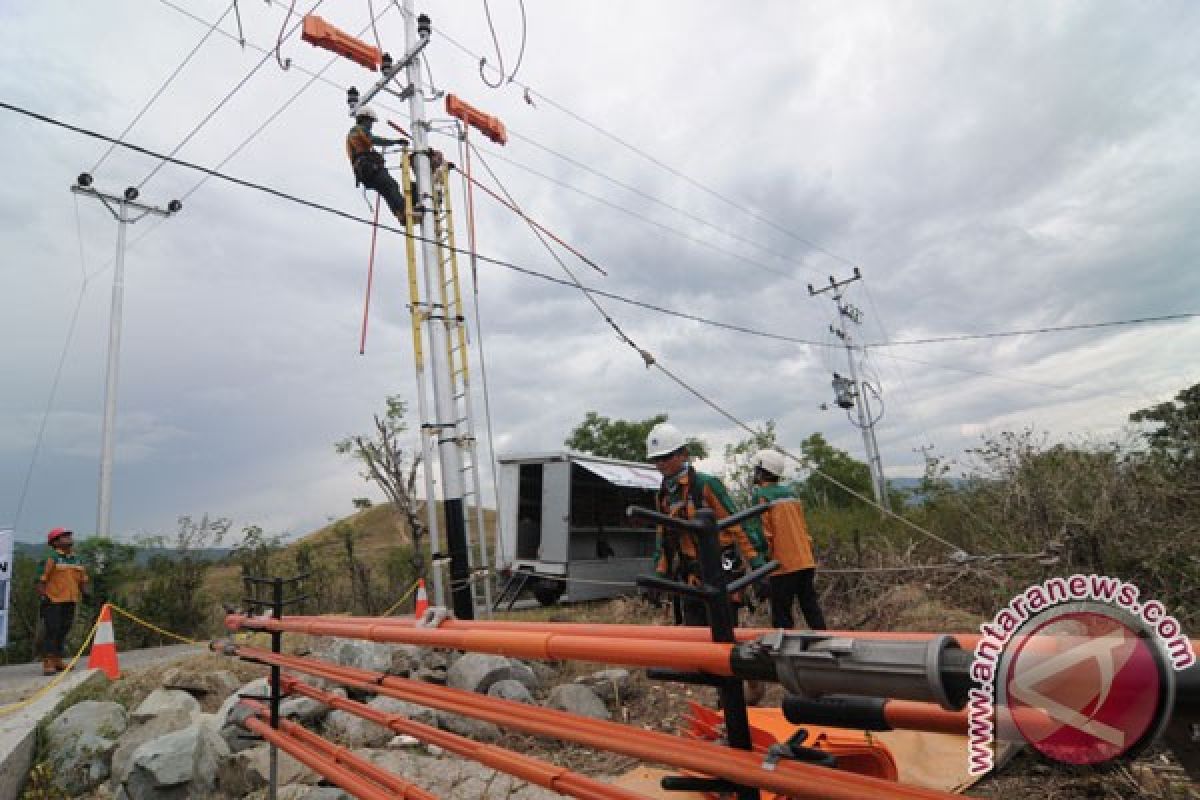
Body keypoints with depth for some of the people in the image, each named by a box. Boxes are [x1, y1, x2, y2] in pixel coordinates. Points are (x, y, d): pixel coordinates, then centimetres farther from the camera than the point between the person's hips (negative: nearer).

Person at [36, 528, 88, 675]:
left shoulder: (76, 559, 11)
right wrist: (43, 596, -16)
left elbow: (82, 579, 21)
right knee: (52, 631, -7)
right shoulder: (52, 558, -9)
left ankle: (57, 661, 26)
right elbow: (41, 579, -12)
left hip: (70, 602, 7)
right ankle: (48, 664, -1)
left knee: (63, 631, 14)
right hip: (53, 601, -7)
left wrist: (82, 593, 14)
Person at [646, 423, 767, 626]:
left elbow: (736, 526, -11)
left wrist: (757, 567, -12)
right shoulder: (664, 494, 9)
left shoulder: (706, 485, -12)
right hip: (691, 579, 7)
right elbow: (663, 538, 17)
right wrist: (659, 575, 14)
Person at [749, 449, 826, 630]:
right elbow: (803, 528, 18)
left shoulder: (760, 495, -7)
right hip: (806, 562, 7)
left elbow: (764, 533, -13)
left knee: (782, 616, 1)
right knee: (811, 608, 13)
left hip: (783, 566, -7)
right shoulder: (791, 493, 15)